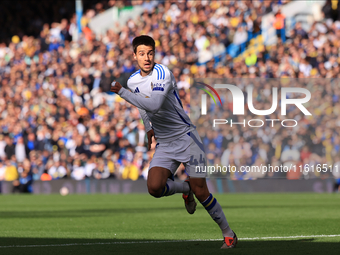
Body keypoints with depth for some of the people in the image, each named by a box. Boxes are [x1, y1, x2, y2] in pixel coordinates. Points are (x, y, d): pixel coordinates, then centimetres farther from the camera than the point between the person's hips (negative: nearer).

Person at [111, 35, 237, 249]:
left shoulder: (163, 73, -17)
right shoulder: (133, 81, 4)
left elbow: (154, 104, -32)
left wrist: (123, 93, -28)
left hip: (186, 137, -5)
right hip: (164, 145, 5)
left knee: (200, 192, -7)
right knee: (154, 187, -18)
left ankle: (228, 234, 12)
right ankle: (184, 188, 15)